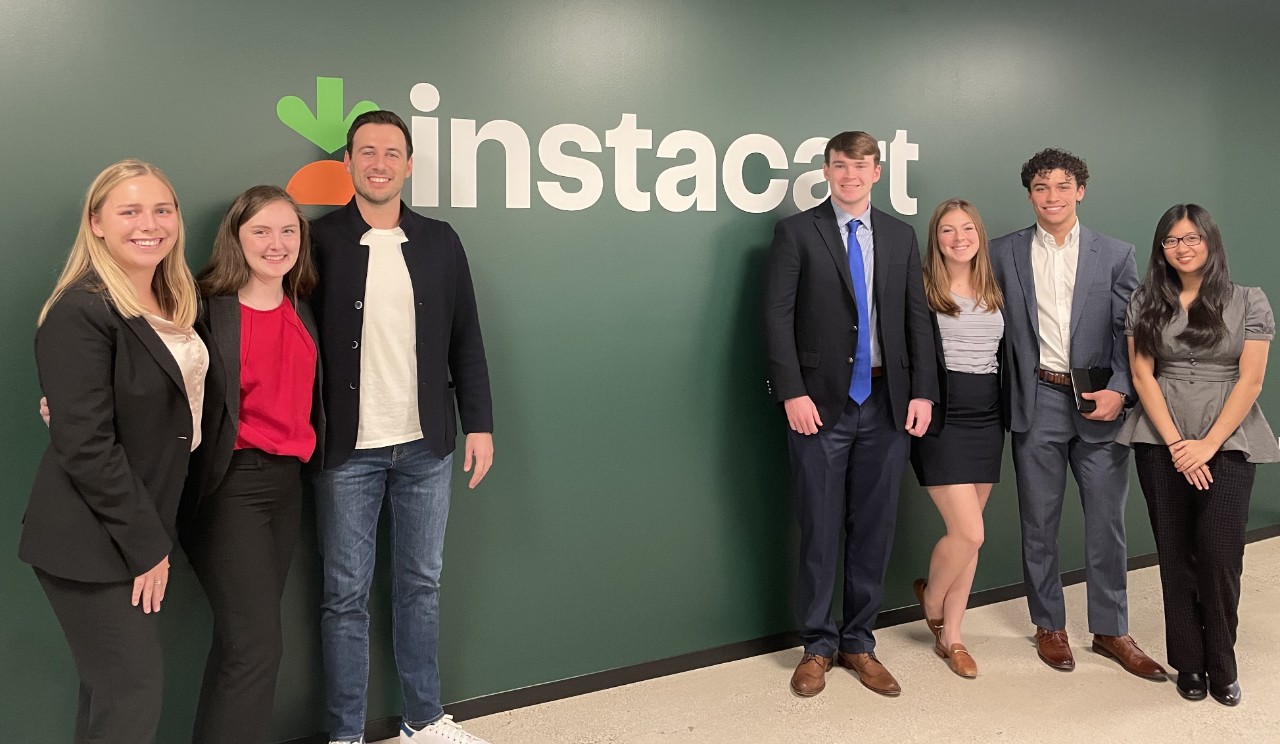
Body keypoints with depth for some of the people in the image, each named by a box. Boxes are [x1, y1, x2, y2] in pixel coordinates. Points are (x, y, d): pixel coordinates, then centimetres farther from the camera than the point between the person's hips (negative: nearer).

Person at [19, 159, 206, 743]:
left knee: (111, 691, 16)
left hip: (142, 533, 8)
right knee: (134, 692, -3)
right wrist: (145, 545, -16)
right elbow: (85, 446, -20)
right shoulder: (81, 312, -16)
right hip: (90, 543, -8)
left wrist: (155, 537, 9)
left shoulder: (171, 309, 10)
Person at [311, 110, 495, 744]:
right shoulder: (319, 241, -2)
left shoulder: (439, 242, 6)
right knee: (346, 594, 6)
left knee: (421, 585, 13)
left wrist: (479, 424, 3)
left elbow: (465, 341, 7)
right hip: (347, 450, -2)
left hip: (426, 445, 3)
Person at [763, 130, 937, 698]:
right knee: (820, 529, 4)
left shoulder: (901, 236, 11)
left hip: (887, 402, 4)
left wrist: (922, 391, 0)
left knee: (875, 528, 9)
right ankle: (817, 645, 20)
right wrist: (792, 393, -14)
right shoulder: (796, 231, 0)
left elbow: (918, 317, 9)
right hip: (820, 401, -3)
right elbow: (778, 317, -6)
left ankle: (858, 643, 24)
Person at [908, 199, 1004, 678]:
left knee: (966, 534, 9)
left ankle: (950, 636, 22)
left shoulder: (994, 293, 10)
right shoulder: (922, 289, -7)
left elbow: (1002, 354, 17)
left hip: (987, 418, 6)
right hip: (941, 417, -5)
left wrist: (1007, 412, 10)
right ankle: (930, 599, 21)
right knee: (968, 533, -9)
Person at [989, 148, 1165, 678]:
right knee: (1039, 523, 8)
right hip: (1038, 402, 0)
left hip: (1099, 402, 1)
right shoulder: (1005, 253, 4)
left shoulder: (1115, 255, 5)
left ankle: (1110, 631, 22)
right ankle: (1049, 625, 23)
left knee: (1107, 522, 7)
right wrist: (1001, 400, -5)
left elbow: (1129, 332, 2)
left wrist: (1119, 390, -12)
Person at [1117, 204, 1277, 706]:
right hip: (1161, 445, 1)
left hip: (1228, 443, -1)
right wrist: (1174, 443, -9)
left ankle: (1221, 665, 12)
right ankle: (1189, 663, 17)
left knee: (1220, 555, -7)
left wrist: (1208, 445, -11)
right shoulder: (1146, 303, 6)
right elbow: (1142, 375, 1)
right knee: (1176, 555, 4)